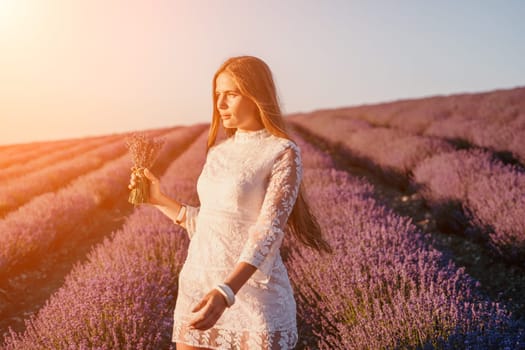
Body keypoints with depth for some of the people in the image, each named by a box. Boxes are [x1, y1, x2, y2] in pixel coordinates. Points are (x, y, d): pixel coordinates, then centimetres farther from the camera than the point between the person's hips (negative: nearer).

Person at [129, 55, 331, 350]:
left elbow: (268, 231, -20)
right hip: (198, 287, 6)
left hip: (254, 294, -6)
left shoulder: (283, 153, -8)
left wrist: (225, 292, -32)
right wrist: (159, 199, 14)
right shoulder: (218, 152, 12)